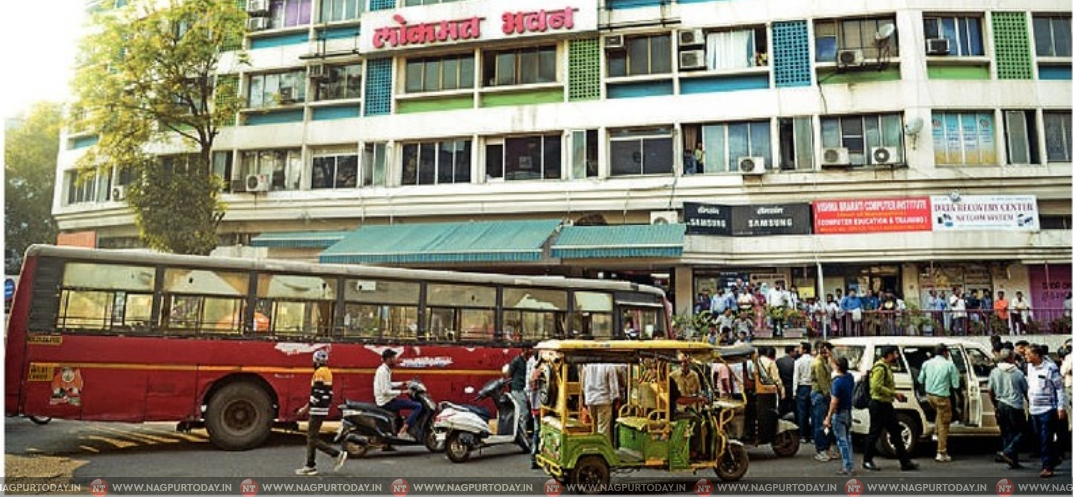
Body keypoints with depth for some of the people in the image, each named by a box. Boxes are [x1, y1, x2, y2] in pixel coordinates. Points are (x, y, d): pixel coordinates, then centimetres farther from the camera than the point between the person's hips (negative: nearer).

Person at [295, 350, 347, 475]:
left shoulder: (319, 372, -15)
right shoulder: (327, 372, 15)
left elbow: (317, 394, -20)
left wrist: (306, 408, -12)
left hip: (317, 410, -10)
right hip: (323, 409, 10)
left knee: (313, 439, -5)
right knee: (311, 437, 12)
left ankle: (338, 454, -7)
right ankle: (310, 466, 14)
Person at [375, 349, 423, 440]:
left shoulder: (385, 369, 12)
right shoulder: (383, 371, -19)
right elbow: (385, 391, -25)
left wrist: (402, 383, 18)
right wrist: (401, 392, -21)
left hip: (386, 400, 10)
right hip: (386, 402, -10)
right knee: (418, 406, -16)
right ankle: (403, 431, -19)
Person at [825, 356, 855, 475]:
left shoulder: (837, 382, -22)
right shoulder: (849, 377, 0)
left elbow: (834, 402, -22)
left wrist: (828, 418, -18)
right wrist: (830, 355, 26)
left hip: (839, 413, -8)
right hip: (848, 412, 8)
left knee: (842, 441, -2)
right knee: (847, 440, 17)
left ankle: (848, 468, 0)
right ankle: (849, 465, 22)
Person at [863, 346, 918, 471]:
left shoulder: (886, 367, 16)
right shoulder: (880, 368, -17)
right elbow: (877, 387, -27)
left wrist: (895, 395, 10)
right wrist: (894, 393, -23)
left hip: (886, 405, 10)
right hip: (878, 405, -10)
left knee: (896, 432, 11)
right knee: (874, 433, -1)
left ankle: (905, 462, 15)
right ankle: (867, 461, 10)